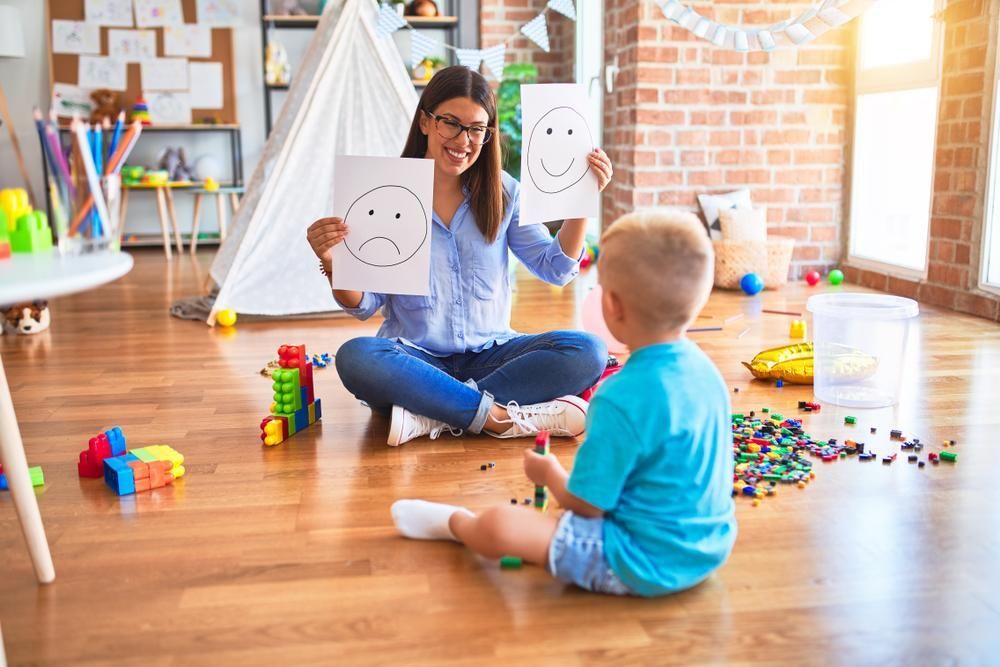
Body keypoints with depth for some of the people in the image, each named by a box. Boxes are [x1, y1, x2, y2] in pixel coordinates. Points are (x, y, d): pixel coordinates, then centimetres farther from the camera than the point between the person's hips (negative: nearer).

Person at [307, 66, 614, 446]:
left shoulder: (502, 192, 5)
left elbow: (555, 269, 6)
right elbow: (364, 306, -2)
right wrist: (332, 262, -22)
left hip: (489, 356, 3)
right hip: (415, 360, -2)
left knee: (587, 351, -23)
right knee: (355, 357, -34)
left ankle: (431, 416, -27)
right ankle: (503, 419, -30)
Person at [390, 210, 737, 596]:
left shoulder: (621, 399, -28)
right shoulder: (705, 369, -2)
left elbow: (587, 505, -19)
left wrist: (549, 472, 2)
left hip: (650, 562, -8)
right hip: (708, 546, 9)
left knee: (497, 526, -4)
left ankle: (454, 523, 27)